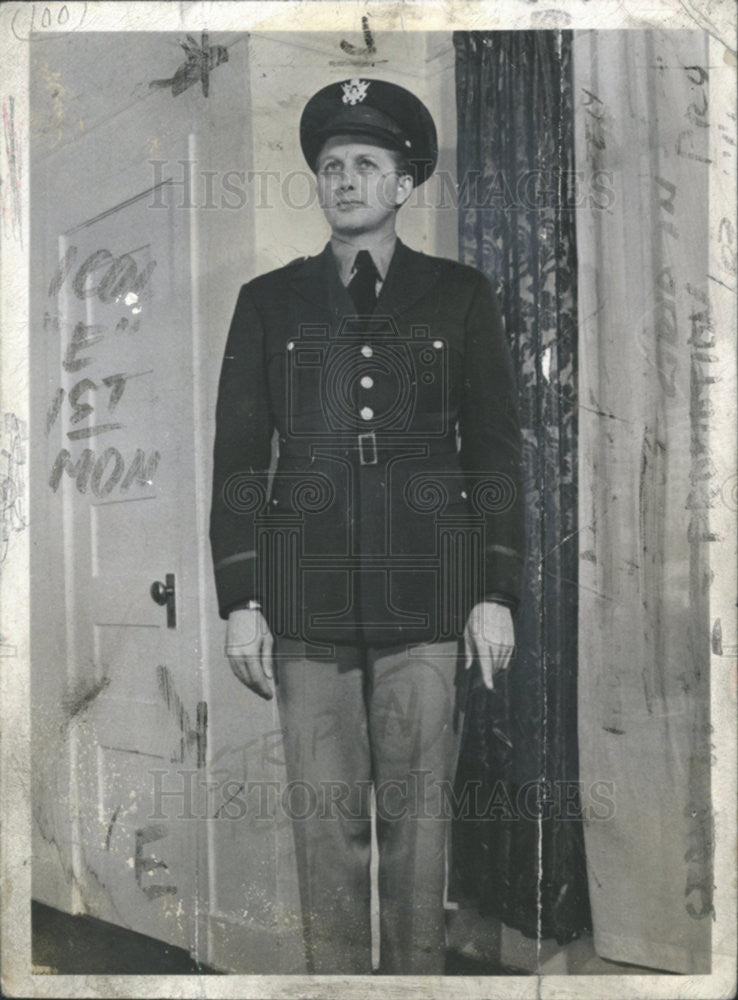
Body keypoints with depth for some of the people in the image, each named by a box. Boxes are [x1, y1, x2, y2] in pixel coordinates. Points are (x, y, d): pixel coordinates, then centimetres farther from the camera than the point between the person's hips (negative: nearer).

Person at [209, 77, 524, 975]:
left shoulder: (459, 296, 6)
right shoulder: (269, 302, 8)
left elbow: (495, 451, 4)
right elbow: (238, 457, 6)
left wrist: (496, 595, -2)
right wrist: (240, 601, 0)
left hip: (428, 595, 0)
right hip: (308, 598, 1)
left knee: (418, 809, 5)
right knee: (326, 811, 5)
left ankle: (417, 971, 21)